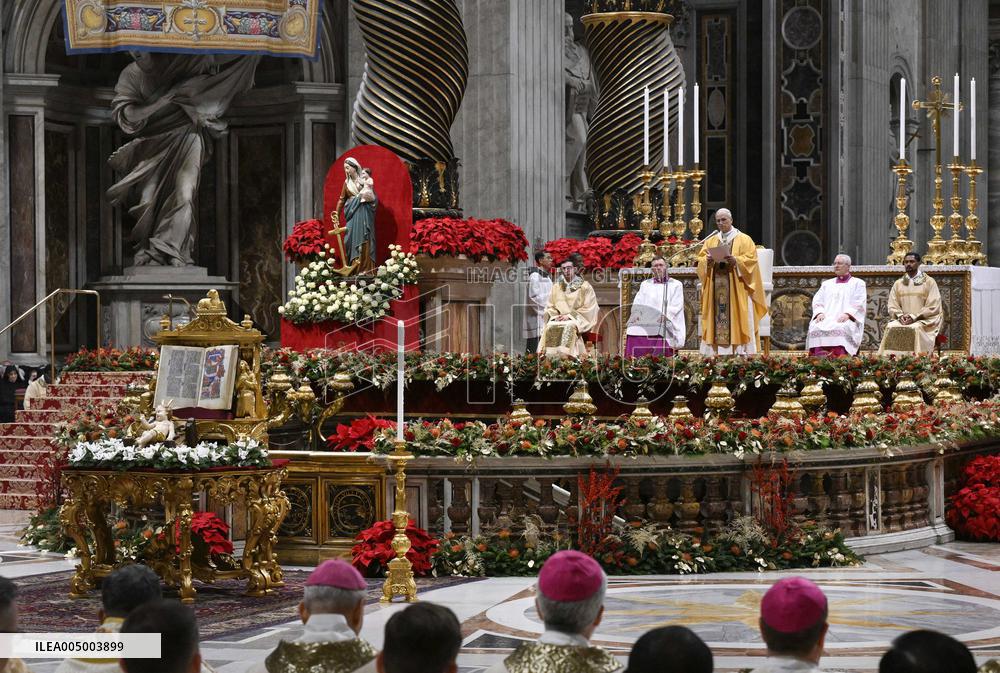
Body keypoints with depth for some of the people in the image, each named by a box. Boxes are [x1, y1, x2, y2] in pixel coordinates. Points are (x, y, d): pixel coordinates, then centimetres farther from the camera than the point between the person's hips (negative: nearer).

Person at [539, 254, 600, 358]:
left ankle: (565, 355, -42)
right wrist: (556, 316, -6)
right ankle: (549, 356, -35)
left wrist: (569, 315, -11)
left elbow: (588, 309, -3)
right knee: (550, 326, -30)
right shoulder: (556, 287, 17)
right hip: (559, 319, 3)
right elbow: (550, 307, 16)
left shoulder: (585, 287, 5)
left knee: (569, 326, -37)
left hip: (578, 321, -3)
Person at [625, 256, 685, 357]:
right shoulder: (645, 284, 23)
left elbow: (676, 306, 1)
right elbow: (638, 303, 13)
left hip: (663, 329, -2)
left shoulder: (675, 285, 13)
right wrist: (637, 313, -9)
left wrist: (665, 315, -17)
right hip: (643, 327, 2)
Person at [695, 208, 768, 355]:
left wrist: (736, 261, -21)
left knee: (736, 320, -8)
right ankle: (715, 353, -4)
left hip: (736, 289, -3)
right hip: (715, 288, 3)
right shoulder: (710, 241, 18)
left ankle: (740, 353, -9)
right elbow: (700, 259, 10)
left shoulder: (744, 240, 6)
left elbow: (750, 260, -5)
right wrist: (708, 261, -12)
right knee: (716, 320, -3)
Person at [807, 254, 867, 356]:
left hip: (846, 320, -3)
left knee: (840, 329, -39)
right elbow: (817, 301, 18)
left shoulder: (858, 283, 17)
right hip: (826, 319, 3)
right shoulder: (826, 284, 29)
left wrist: (847, 314, -15)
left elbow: (859, 303, 3)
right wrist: (820, 313, -5)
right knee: (815, 328, -32)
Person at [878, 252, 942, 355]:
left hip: (924, 320, -3)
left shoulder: (929, 282, 4)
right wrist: (900, 316, -10)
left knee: (916, 328, -35)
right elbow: (892, 306, 12)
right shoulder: (898, 284, 16)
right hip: (902, 319, 3)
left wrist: (914, 317, -14)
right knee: (890, 328, -27)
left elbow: (933, 307, -4)